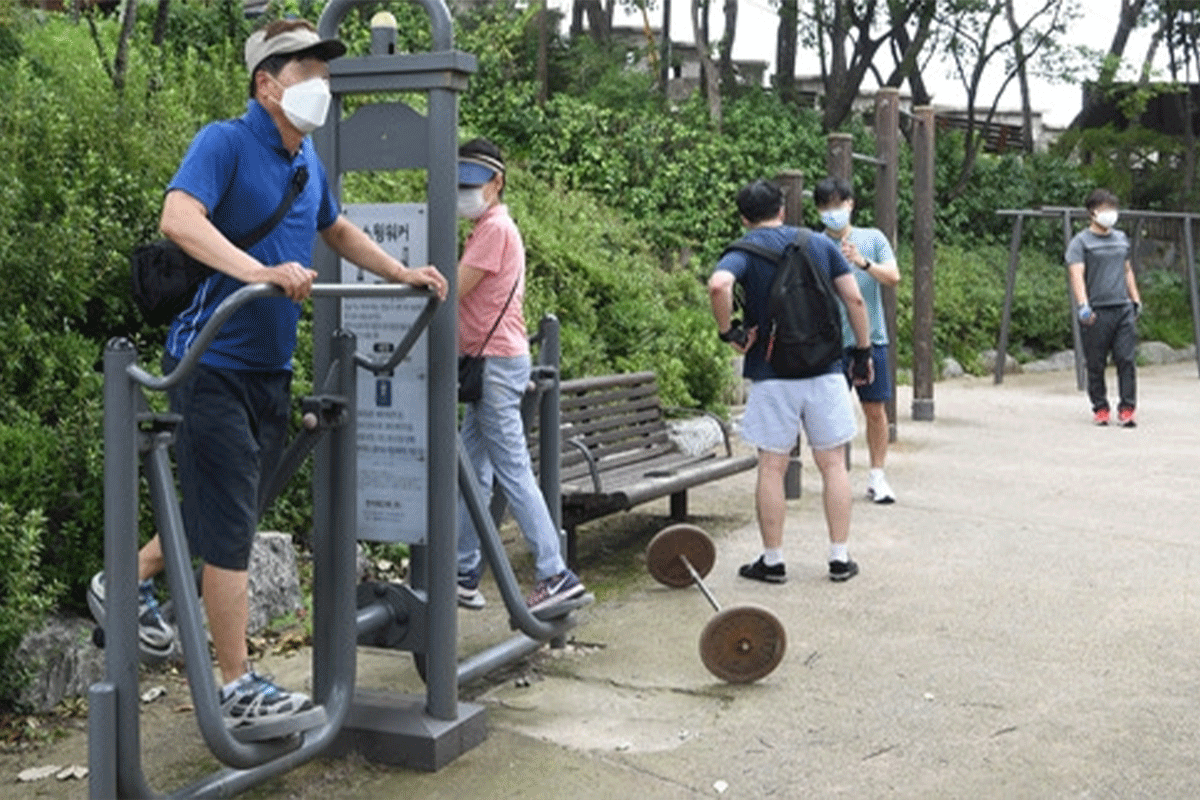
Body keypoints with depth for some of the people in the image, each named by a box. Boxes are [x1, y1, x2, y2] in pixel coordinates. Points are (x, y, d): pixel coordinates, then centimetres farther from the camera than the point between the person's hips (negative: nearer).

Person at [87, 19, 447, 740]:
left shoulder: (310, 162, 13)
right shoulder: (225, 143, -12)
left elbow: (338, 231, 30)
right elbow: (178, 218, -28)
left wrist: (401, 274, 22)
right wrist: (258, 270, -40)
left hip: (271, 366, 8)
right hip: (216, 362, -8)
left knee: (225, 509, 19)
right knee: (230, 524, -4)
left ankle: (130, 582, 41)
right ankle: (239, 690, 4)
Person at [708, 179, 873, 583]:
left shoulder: (746, 251, -2)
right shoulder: (821, 244, 8)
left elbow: (718, 284, -25)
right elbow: (854, 299, 4)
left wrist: (728, 331, -12)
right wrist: (863, 352, 12)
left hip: (772, 374, -2)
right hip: (825, 369, 3)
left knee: (772, 468, 5)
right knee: (833, 464, 9)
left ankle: (772, 561, 12)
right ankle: (840, 558, 12)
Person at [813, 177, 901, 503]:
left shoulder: (873, 238, 6)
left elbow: (893, 277, -5)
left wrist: (863, 262, -21)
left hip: (871, 337, 1)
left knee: (875, 409, 4)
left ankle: (877, 475, 15)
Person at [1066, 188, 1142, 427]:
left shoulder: (1122, 239, 17)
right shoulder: (1081, 242, -2)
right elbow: (1076, 274, -13)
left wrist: (1136, 300, 23)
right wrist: (1083, 305, -25)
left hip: (1123, 309, 4)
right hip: (1097, 312, -4)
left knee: (1127, 360, -3)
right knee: (1096, 364, 2)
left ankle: (1127, 408, 1)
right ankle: (1100, 408, 14)